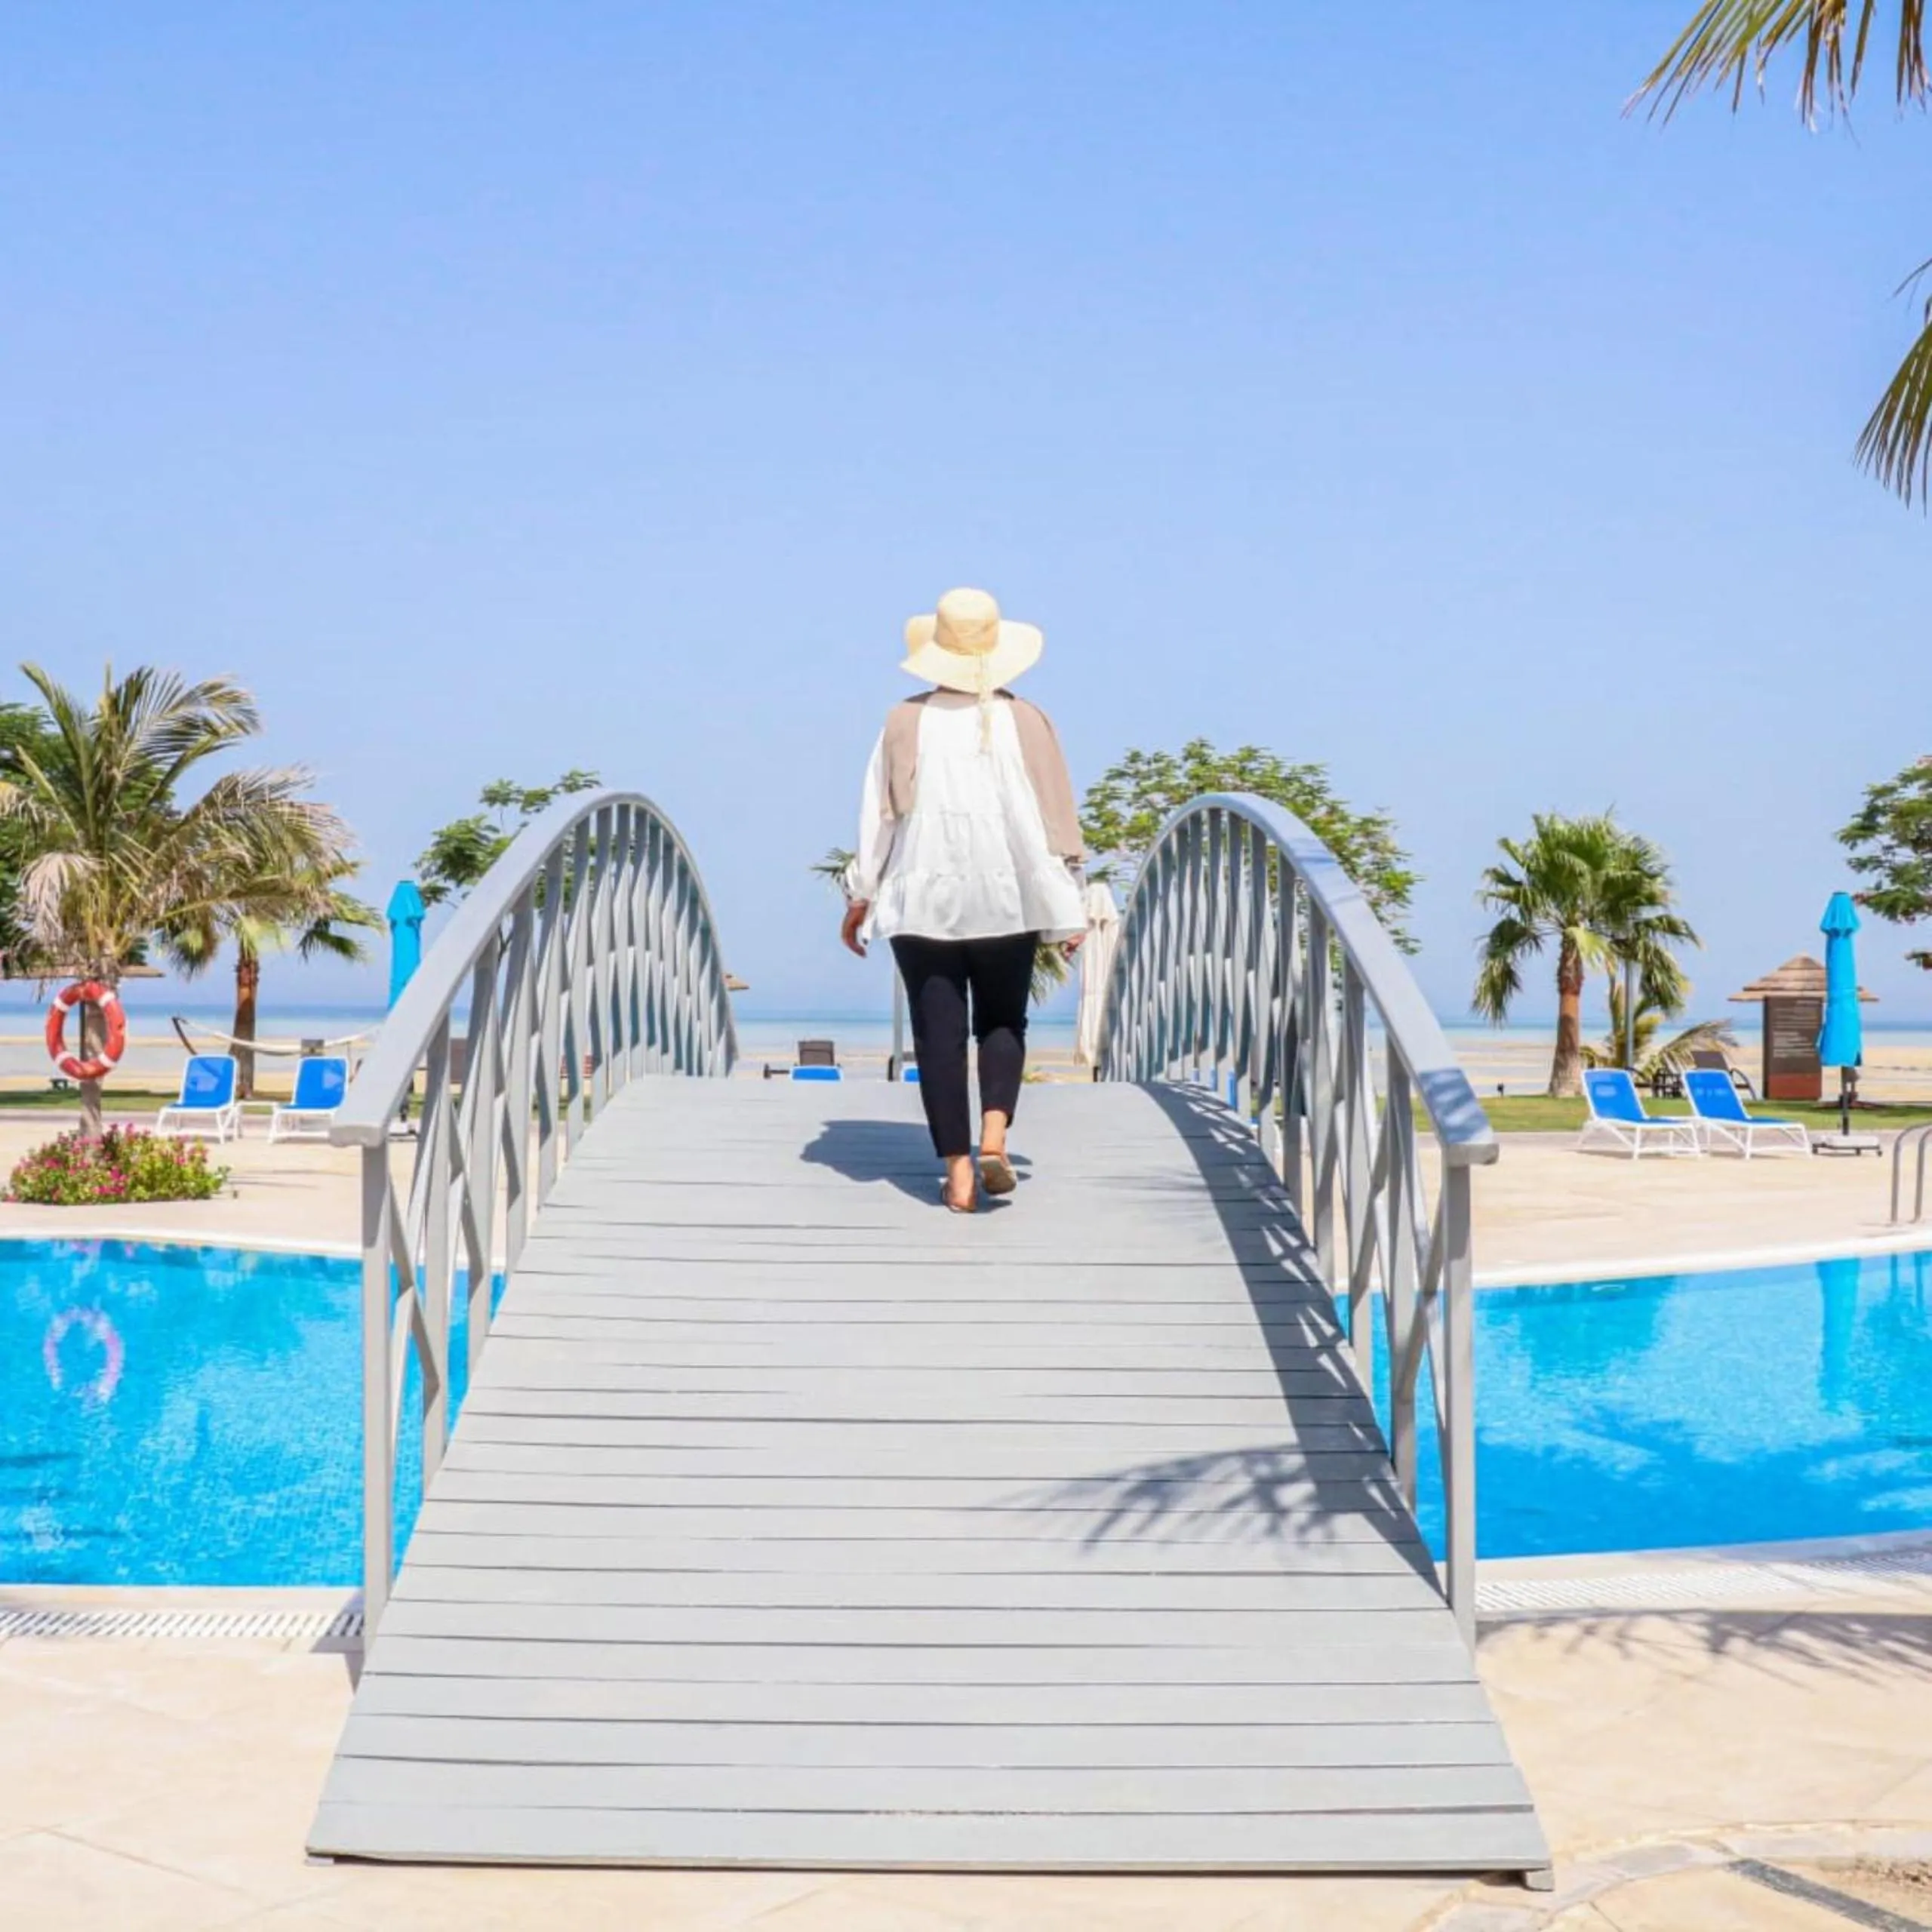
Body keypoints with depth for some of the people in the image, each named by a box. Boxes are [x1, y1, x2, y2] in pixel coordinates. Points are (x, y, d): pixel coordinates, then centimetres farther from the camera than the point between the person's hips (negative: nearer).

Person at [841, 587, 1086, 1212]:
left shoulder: (908, 722, -3)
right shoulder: (1025, 722, -2)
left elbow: (878, 815, -1)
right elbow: (1049, 821, -2)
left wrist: (860, 899, 8)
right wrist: (1065, 913, 4)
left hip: (922, 901, -1)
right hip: (1008, 901, 1)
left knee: (938, 1033, 5)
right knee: (1002, 1022, 15)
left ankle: (958, 1171, 2)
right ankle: (994, 1137, -6)